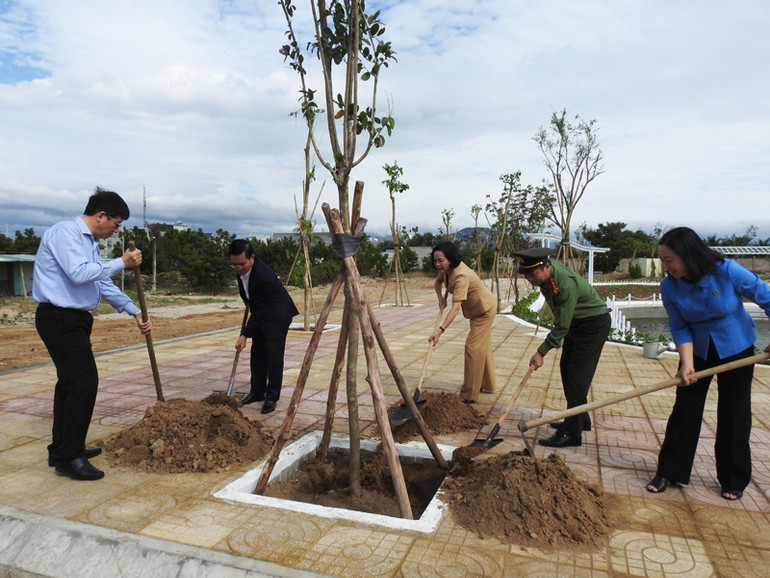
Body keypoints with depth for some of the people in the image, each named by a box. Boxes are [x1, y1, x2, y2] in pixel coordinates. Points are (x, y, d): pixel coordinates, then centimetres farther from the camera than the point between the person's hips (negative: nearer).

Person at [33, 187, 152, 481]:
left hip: (73, 319, 10)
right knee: (84, 382, -11)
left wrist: (135, 311, 14)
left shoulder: (90, 242, 15)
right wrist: (121, 262, -17)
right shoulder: (65, 232, -13)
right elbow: (79, 273, -25)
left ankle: (62, 449, 28)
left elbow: (104, 285, 18)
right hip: (60, 318, -10)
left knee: (70, 382, 16)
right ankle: (69, 457, -2)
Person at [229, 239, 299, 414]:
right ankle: (257, 392, 22)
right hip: (261, 312, 9)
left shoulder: (264, 277, -35)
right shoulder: (241, 267, -11)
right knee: (257, 352, 11)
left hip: (278, 313, -9)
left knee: (273, 353, -9)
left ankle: (272, 397, 0)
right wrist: (247, 300, 22)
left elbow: (258, 311, -28)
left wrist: (245, 335, -24)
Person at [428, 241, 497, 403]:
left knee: (473, 347, -10)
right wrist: (440, 297, -12)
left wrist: (440, 330, -49)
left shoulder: (461, 276, -37)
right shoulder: (447, 270, -10)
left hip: (485, 309, -10)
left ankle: (469, 395, -4)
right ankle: (487, 385, 37)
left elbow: (455, 307, -43)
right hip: (477, 309, 10)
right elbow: (437, 282, 10)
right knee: (482, 345, 20)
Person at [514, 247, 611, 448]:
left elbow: (561, 327, -29)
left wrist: (541, 352, -23)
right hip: (576, 322, 10)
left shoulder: (566, 285, -35)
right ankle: (580, 420, 27)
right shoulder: (546, 272, -8)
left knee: (577, 376, -13)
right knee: (566, 369, 13)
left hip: (594, 324, -10)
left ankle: (572, 433, -8)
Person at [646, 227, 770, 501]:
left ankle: (734, 480, 23)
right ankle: (668, 472, 14)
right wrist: (687, 363, -22)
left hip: (737, 349, -2)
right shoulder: (669, 287, -17)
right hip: (697, 351, 2)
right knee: (684, 411, 3)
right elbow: (680, 328, -11)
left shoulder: (727, 271, -24)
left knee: (734, 414, 6)